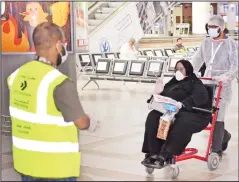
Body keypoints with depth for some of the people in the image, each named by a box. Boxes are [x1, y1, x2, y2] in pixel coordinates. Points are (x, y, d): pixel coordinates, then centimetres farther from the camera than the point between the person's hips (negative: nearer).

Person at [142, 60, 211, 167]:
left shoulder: (195, 82, 2)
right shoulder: (173, 82, 24)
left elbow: (200, 96, -18)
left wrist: (182, 104, -33)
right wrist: (158, 94, -2)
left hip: (194, 114, -6)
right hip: (171, 112, 6)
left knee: (182, 125, -39)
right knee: (153, 117, -21)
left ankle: (164, 156, -40)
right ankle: (153, 153, -28)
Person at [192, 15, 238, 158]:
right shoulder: (206, 43, 12)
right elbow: (197, 59, 13)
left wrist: (227, 76, -31)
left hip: (223, 86, -6)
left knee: (218, 116, -8)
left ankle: (216, 149, 0)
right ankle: (225, 135, 36)